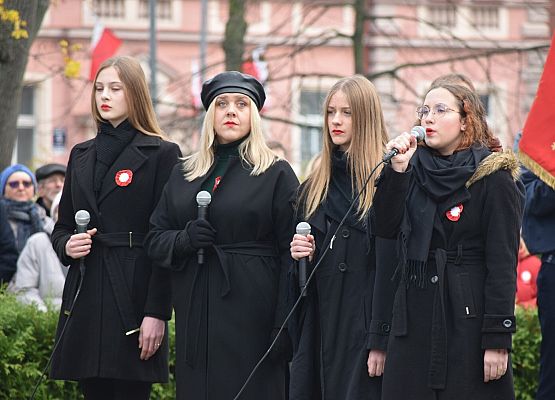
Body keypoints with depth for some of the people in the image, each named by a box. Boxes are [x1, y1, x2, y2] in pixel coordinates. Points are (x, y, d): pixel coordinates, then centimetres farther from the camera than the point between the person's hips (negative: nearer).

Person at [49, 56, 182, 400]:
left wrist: (157, 312, -14)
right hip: (85, 293, 6)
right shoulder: (81, 155, 17)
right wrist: (67, 245, -3)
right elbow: (62, 227, 22)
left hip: (134, 296, -6)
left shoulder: (162, 154, -2)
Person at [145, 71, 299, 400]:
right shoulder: (183, 175, 16)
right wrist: (184, 240, -9)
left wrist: (284, 327, -12)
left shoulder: (277, 174, 2)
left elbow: (291, 253, -4)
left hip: (251, 315, -4)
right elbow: (155, 240, 16)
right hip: (196, 314, 4)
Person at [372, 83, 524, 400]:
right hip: (414, 315, 5)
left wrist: (498, 339, -16)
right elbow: (385, 228, 1)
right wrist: (397, 170, -8)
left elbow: (503, 262, -10)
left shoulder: (494, 177, -5)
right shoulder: (415, 169, 12)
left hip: (467, 317, -5)